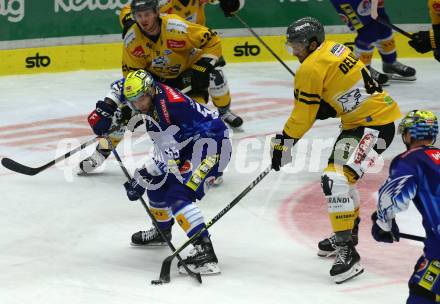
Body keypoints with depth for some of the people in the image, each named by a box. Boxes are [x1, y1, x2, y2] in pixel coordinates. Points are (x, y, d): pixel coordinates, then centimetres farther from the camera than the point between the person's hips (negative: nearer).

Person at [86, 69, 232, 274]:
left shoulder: (168, 107, -29)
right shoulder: (144, 93, -3)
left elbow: (168, 156, -27)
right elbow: (121, 86, 20)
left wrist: (143, 177, -25)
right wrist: (105, 107, 9)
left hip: (211, 143, -10)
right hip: (188, 143, 10)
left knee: (178, 195, -24)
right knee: (158, 184, 19)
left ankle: (204, 250, -34)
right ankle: (161, 231, 44)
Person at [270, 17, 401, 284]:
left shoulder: (311, 69, -16)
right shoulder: (334, 49, 9)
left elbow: (303, 116, -11)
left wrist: (283, 143, -2)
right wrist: (327, 106, 9)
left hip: (375, 125, -11)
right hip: (359, 121, 11)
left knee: (336, 178, -21)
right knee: (342, 174, 25)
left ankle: (346, 251, -23)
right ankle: (347, 233, 43)